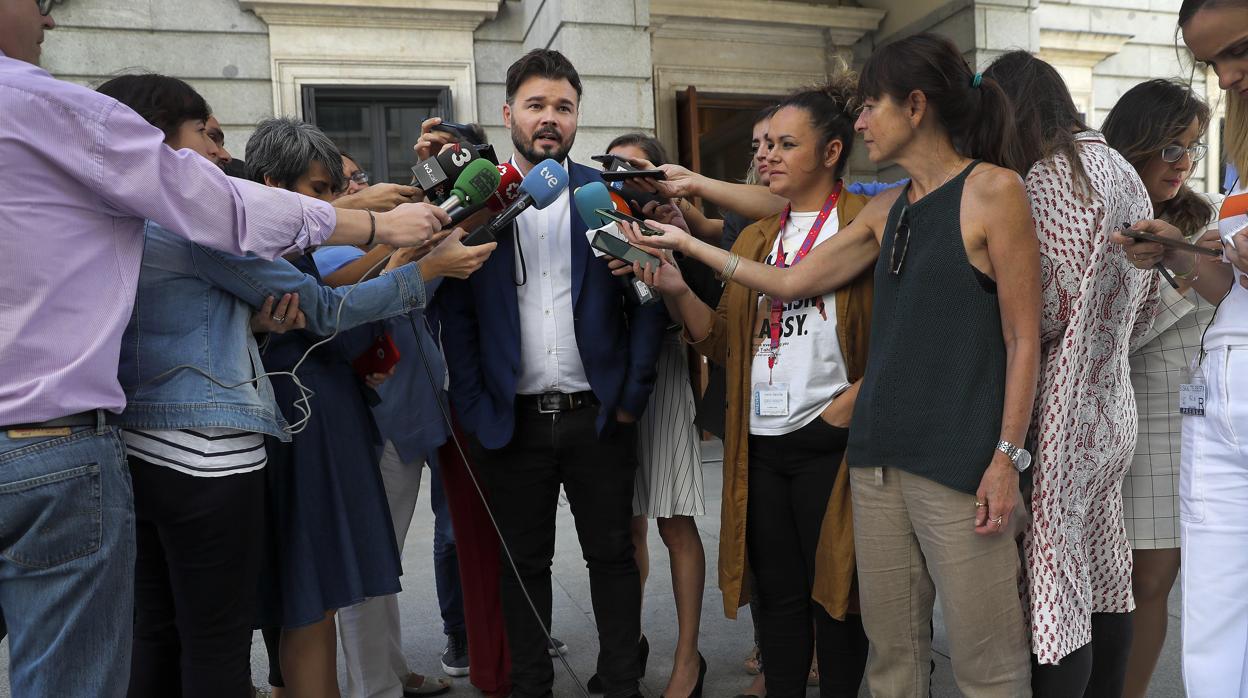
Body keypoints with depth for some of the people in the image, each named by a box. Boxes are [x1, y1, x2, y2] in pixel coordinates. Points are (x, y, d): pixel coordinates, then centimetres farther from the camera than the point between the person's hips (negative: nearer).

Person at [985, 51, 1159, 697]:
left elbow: (1046, 307, -17)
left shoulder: (1050, 176, -13)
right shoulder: (1120, 170, 14)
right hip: (1111, 402, 10)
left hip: (1060, 408, -10)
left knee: (1053, 587, -3)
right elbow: (1145, 296, 18)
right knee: (1101, 577, 18)